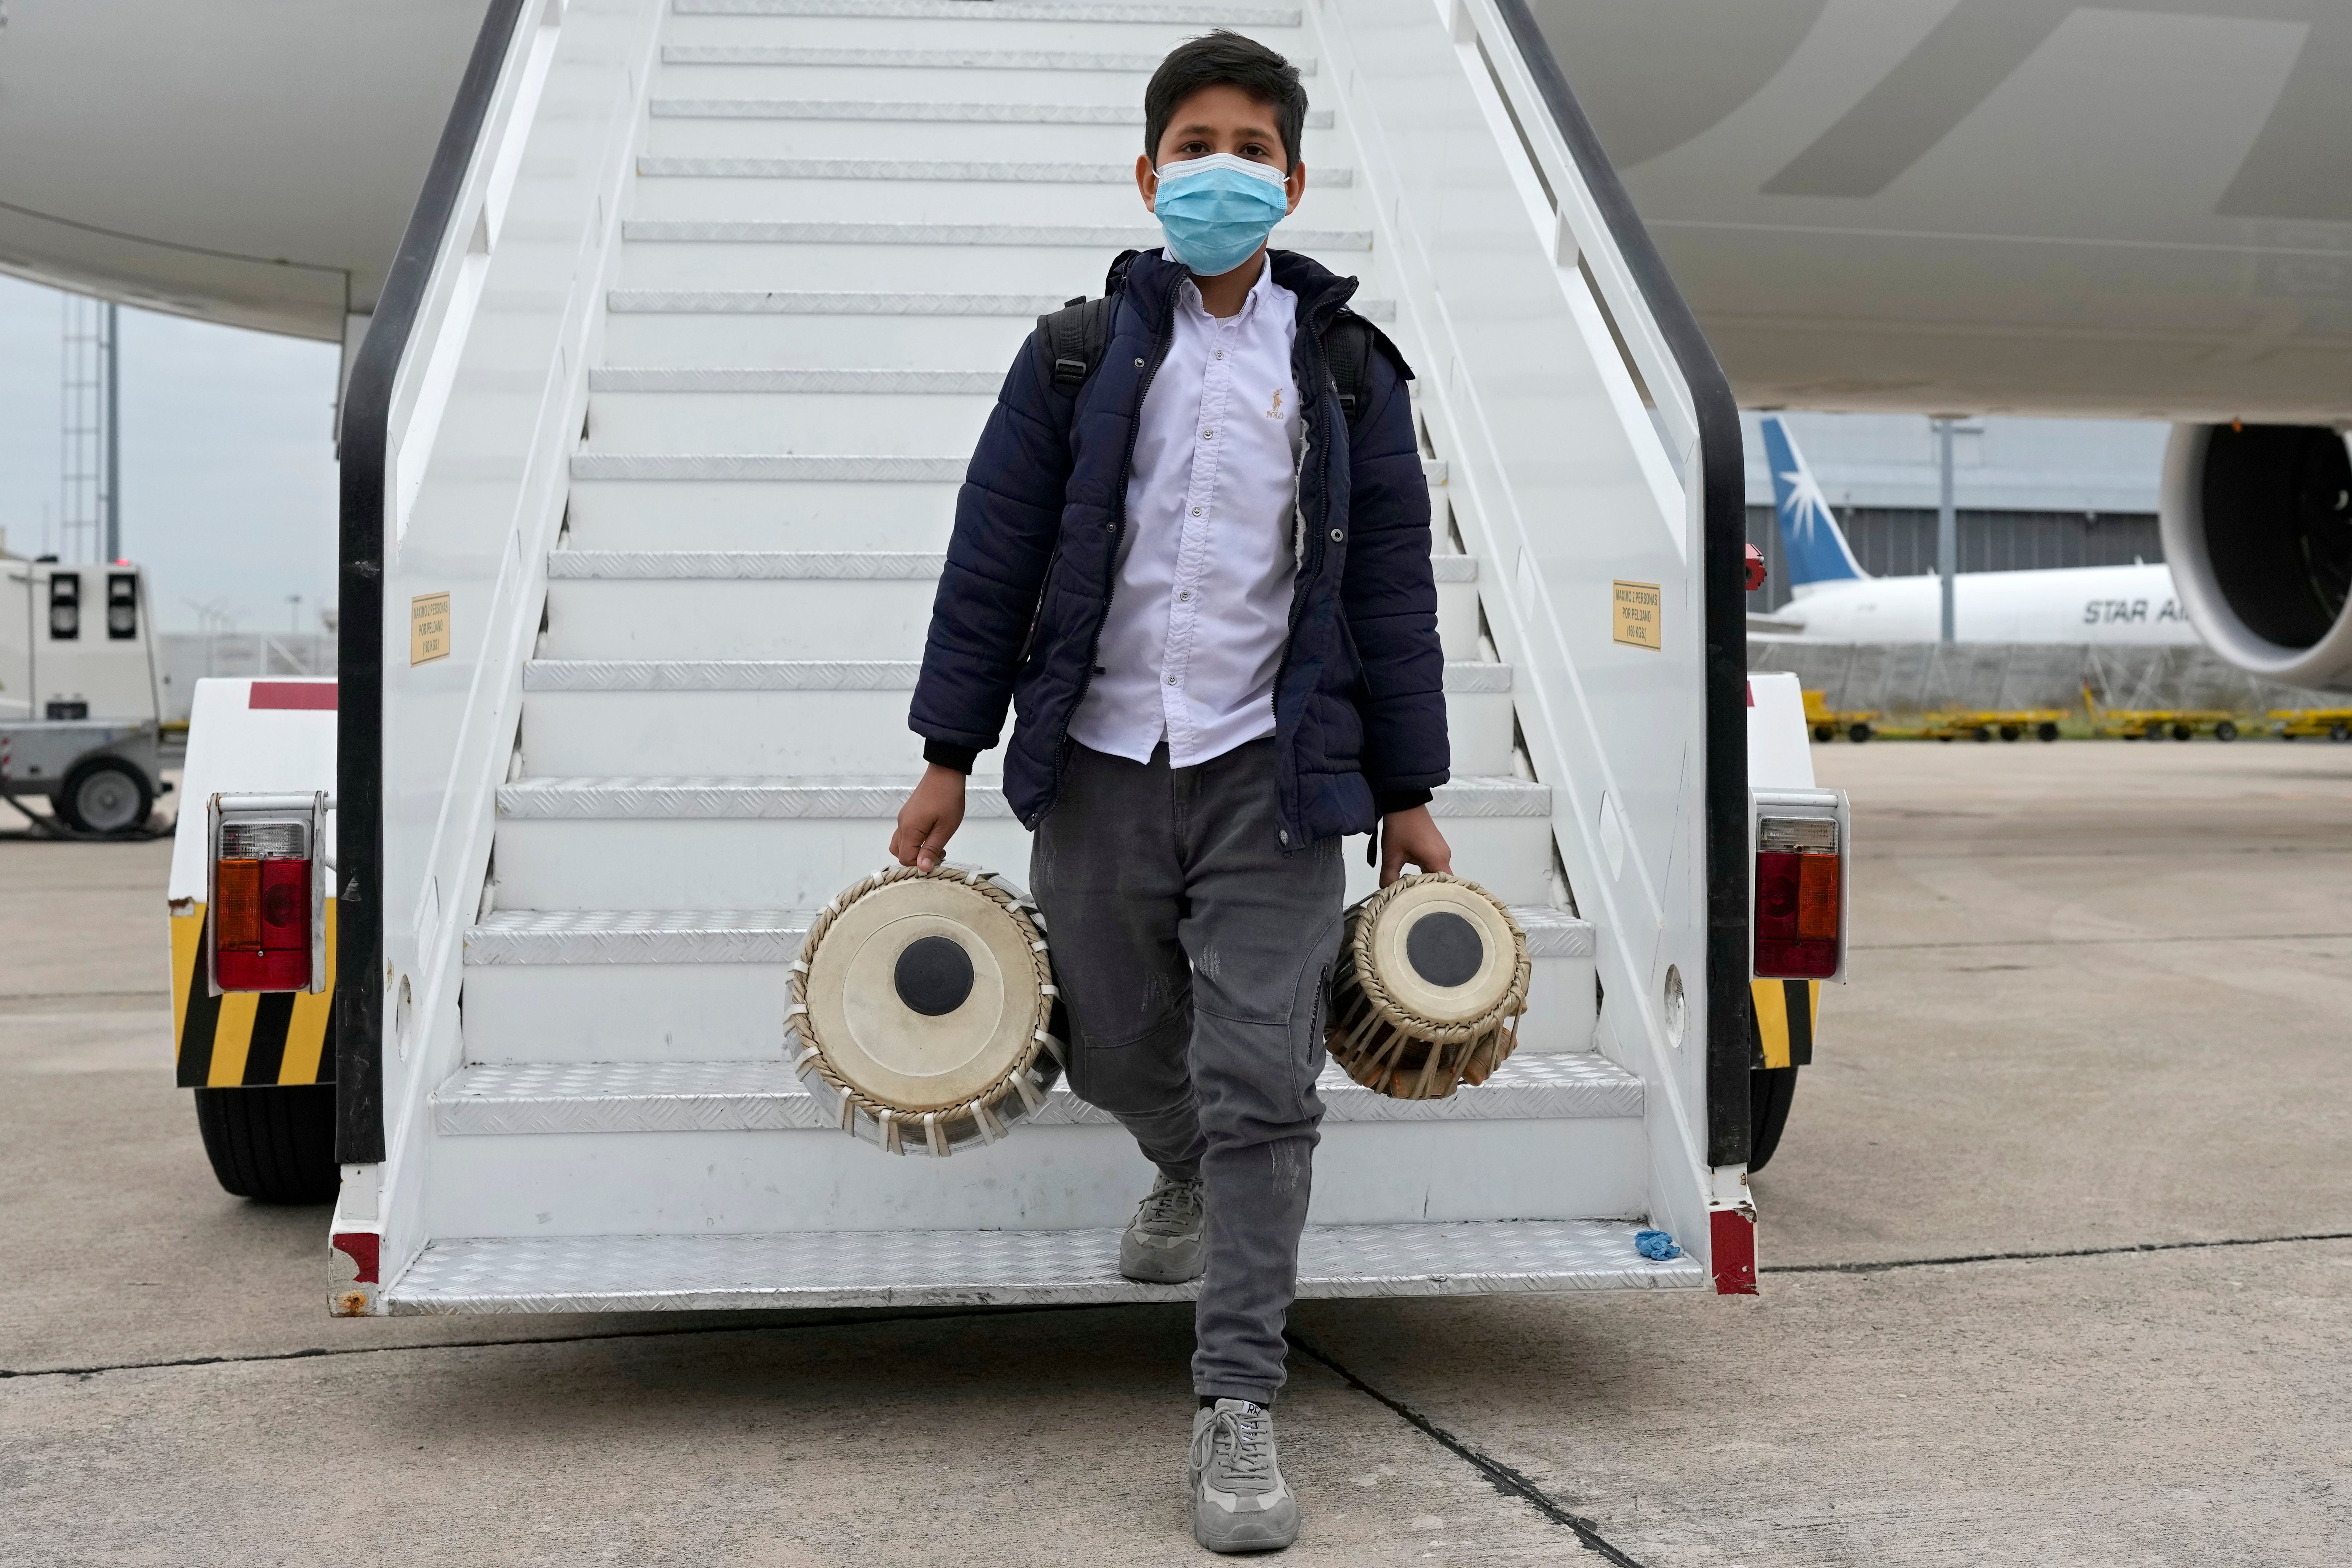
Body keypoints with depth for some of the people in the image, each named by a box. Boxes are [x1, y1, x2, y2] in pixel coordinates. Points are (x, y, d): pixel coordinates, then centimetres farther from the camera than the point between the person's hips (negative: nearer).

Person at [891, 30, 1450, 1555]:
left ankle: (1240, 1407, 2)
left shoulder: (1348, 367, 6)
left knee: (1260, 1088, -6)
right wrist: (949, 759, 0)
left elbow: (1392, 588, 7)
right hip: (1099, 768, 2)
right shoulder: (1079, 352, 5)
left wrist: (1408, 793, 6)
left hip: (1271, 777, -1)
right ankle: (1190, 1179, 49)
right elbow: (993, 556, 3)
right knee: (1121, 1055, 14)